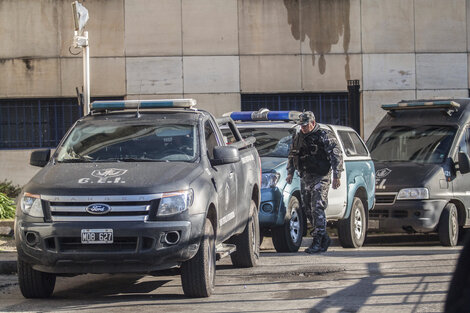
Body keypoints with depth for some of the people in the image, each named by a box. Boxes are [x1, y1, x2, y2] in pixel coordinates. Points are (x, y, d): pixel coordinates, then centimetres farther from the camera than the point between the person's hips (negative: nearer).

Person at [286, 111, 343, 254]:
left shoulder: (324, 136, -7)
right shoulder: (298, 137, 13)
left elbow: (337, 156, -9)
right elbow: (292, 155, 26)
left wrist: (336, 176, -14)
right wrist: (290, 172, 16)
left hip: (320, 178, -7)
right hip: (305, 179, 7)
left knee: (317, 209, -14)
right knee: (307, 210, 8)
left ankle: (318, 242, -13)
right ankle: (325, 239, 19)